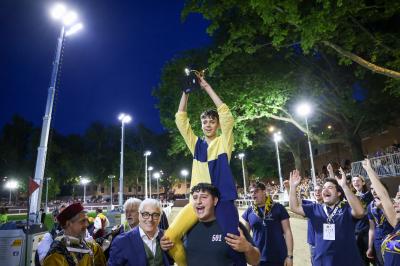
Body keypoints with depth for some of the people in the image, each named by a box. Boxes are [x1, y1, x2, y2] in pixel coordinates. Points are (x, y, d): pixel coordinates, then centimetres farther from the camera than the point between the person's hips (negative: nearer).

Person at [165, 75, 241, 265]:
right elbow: (181, 119, 6)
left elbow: (226, 114, -8)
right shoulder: (196, 144, 12)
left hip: (222, 200, -2)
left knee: (233, 246, -6)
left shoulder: (224, 141, 5)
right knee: (170, 237, -12)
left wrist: (206, 87, -6)